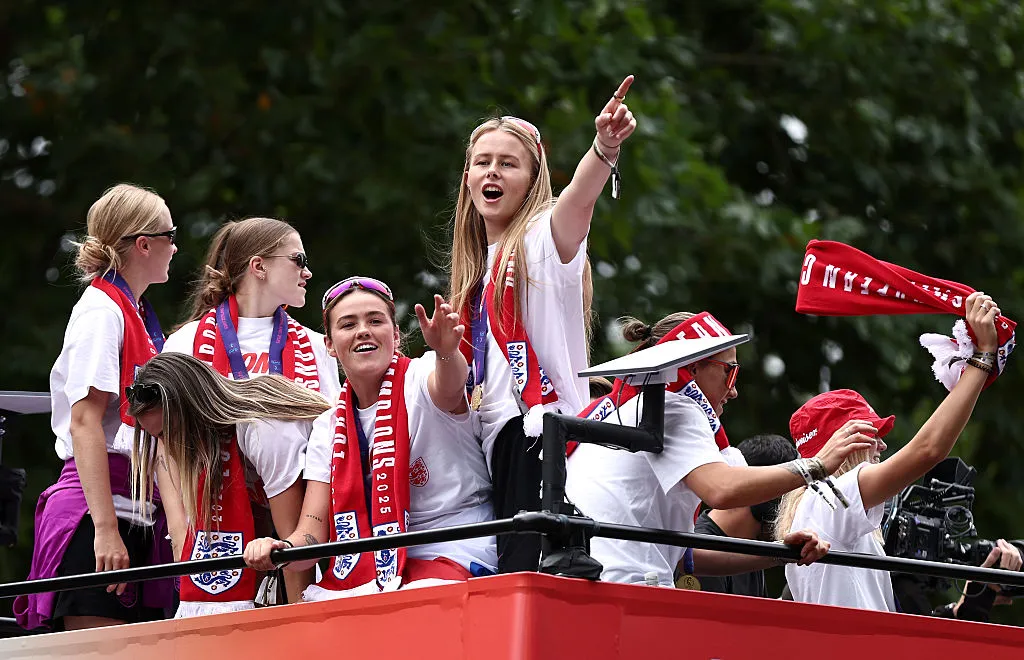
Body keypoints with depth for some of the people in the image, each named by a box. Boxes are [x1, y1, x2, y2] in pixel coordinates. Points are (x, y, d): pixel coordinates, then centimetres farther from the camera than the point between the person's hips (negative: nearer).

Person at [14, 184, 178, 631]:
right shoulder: (102, 311, -7)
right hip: (96, 513, -9)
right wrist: (105, 528, -22)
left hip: (136, 515, 9)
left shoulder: (137, 317, 20)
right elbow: (85, 423, -15)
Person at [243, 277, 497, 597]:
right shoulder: (328, 429, 9)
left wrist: (446, 352, -56)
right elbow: (312, 534, 2)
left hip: (453, 557, -5)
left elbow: (448, 391, -32)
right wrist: (279, 550, -21)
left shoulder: (419, 377, -4)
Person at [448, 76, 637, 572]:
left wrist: (605, 147, -43)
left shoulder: (543, 239, 1)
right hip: (498, 444, 8)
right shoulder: (474, 268, 22)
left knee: (527, 573, -20)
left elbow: (580, 196, -24)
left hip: (544, 431, -8)